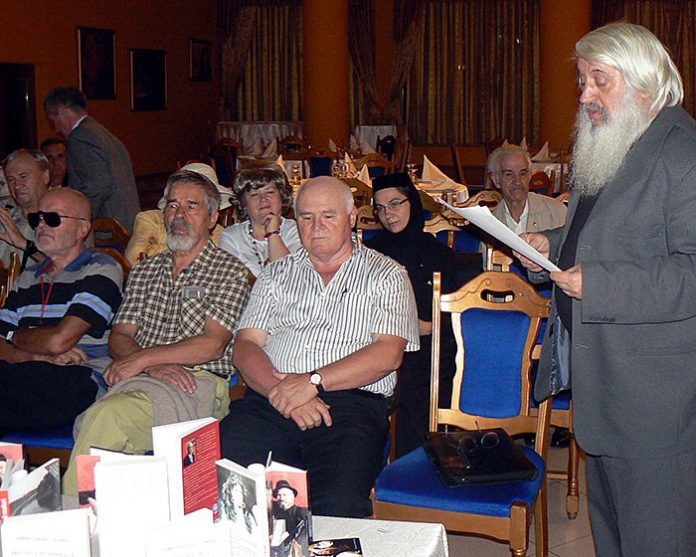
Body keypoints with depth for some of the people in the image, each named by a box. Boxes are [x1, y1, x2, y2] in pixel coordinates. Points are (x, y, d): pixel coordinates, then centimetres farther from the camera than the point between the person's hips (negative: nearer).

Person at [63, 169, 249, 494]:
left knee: (108, 414, -33)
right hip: (136, 381, 4)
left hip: (199, 383, -4)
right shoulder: (144, 272, 24)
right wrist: (155, 365, -8)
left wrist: (140, 359, -9)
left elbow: (212, 344, -5)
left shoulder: (230, 271, 7)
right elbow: (119, 337, 14)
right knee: (104, 415, -33)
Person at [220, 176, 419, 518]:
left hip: (352, 403, -2)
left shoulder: (386, 275, 13)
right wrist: (283, 390, -9)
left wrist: (314, 381, -11)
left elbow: (388, 354, -1)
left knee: (339, 505, -31)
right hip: (271, 400, 3)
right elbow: (246, 346, 11)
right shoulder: (277, 275, 23)